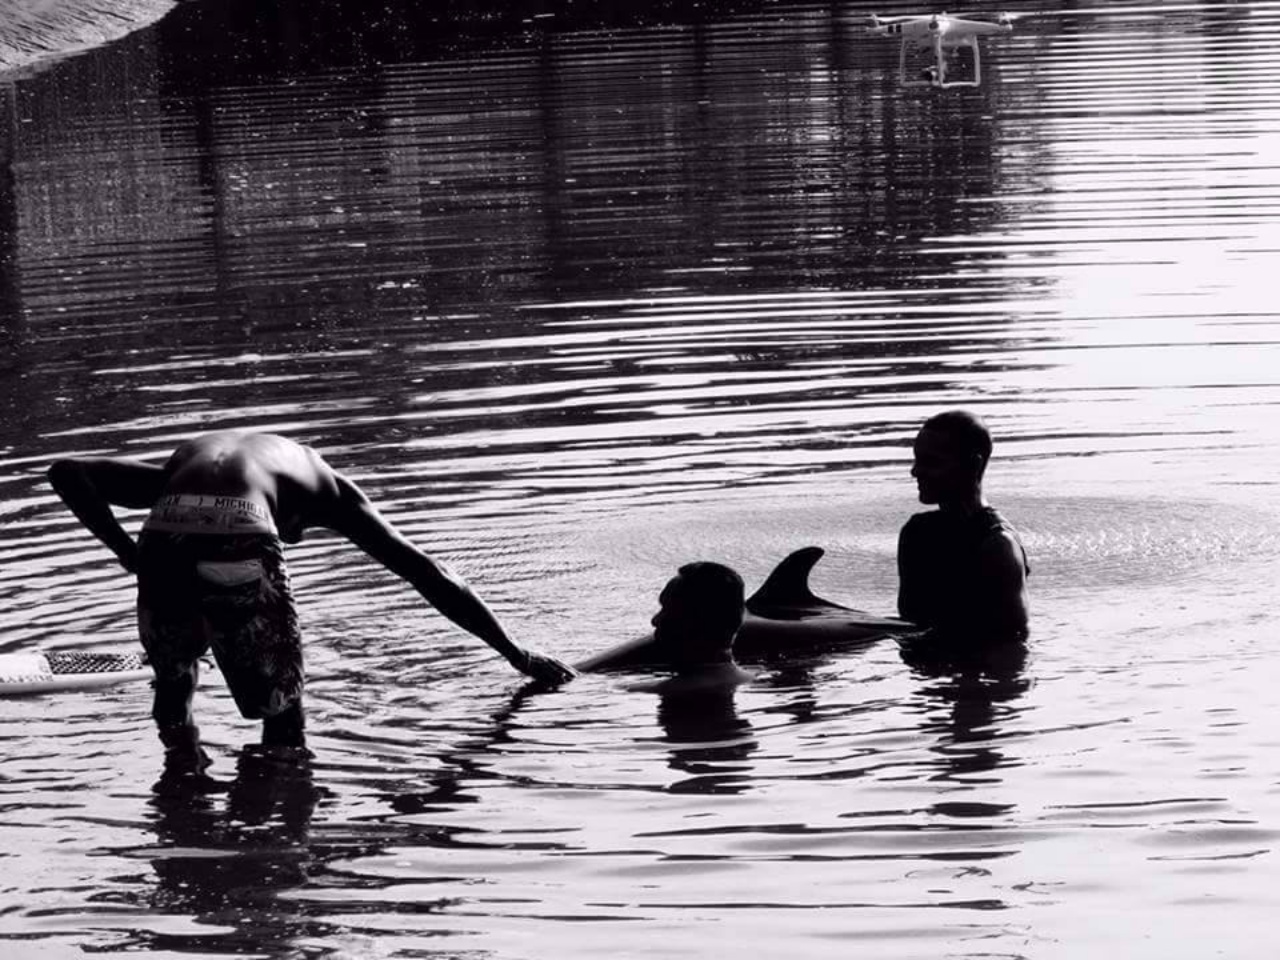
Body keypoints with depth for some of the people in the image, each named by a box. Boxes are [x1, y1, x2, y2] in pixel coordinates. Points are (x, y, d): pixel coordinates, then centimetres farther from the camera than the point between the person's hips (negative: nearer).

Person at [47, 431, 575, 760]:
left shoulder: (181, 467, 41)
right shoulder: (317, 479, 36)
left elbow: (66, 473, 28)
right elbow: (424, 570, 34)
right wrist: (515, 654, 37)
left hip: (163, 540, 3)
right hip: (240, 537, -3)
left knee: (172, 689, 30)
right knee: (282, 713, 19)